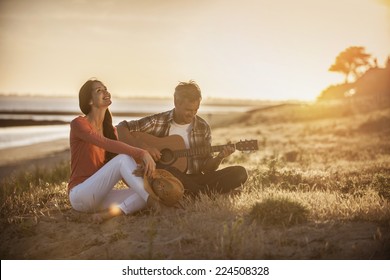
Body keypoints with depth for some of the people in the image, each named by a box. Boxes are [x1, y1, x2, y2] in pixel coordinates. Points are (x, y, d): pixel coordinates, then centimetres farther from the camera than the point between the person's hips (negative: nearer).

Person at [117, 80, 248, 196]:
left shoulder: (203, 128, 5)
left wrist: (219, 157, -13)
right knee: (168, 171, -41)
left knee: (240, 172, -15)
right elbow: (121, 129, -5)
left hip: (195, 180, 3)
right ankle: (208, 194, -24)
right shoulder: (158, 122, -3)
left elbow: (207, 167, 8)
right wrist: (143, 145, -18)